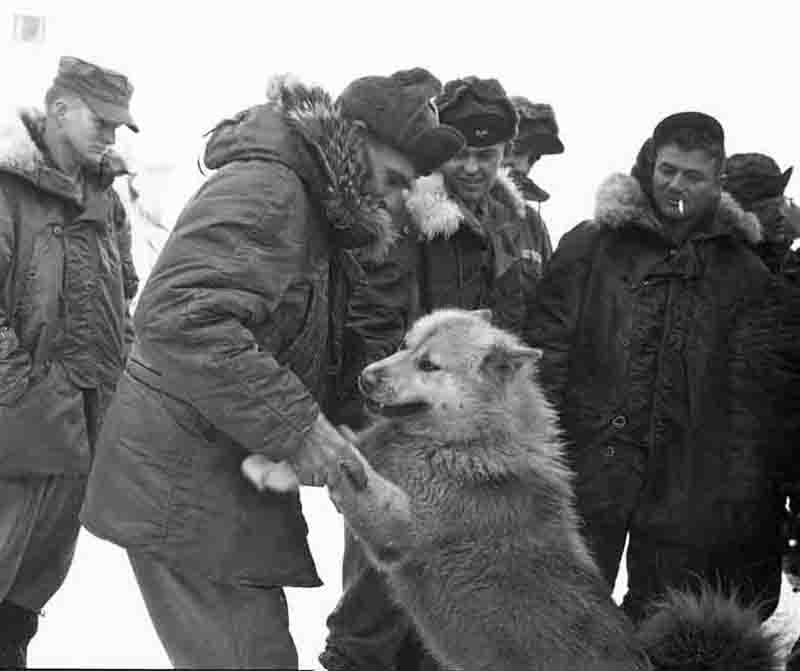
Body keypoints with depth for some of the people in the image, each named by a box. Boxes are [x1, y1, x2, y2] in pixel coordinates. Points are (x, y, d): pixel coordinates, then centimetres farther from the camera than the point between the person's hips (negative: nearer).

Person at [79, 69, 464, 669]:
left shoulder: (312, 208, 16)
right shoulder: (263, 189, -18)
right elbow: (178, 317, -32)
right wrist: (293, 425, -31)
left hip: (234, 474, 10)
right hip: (185, 484, -10)